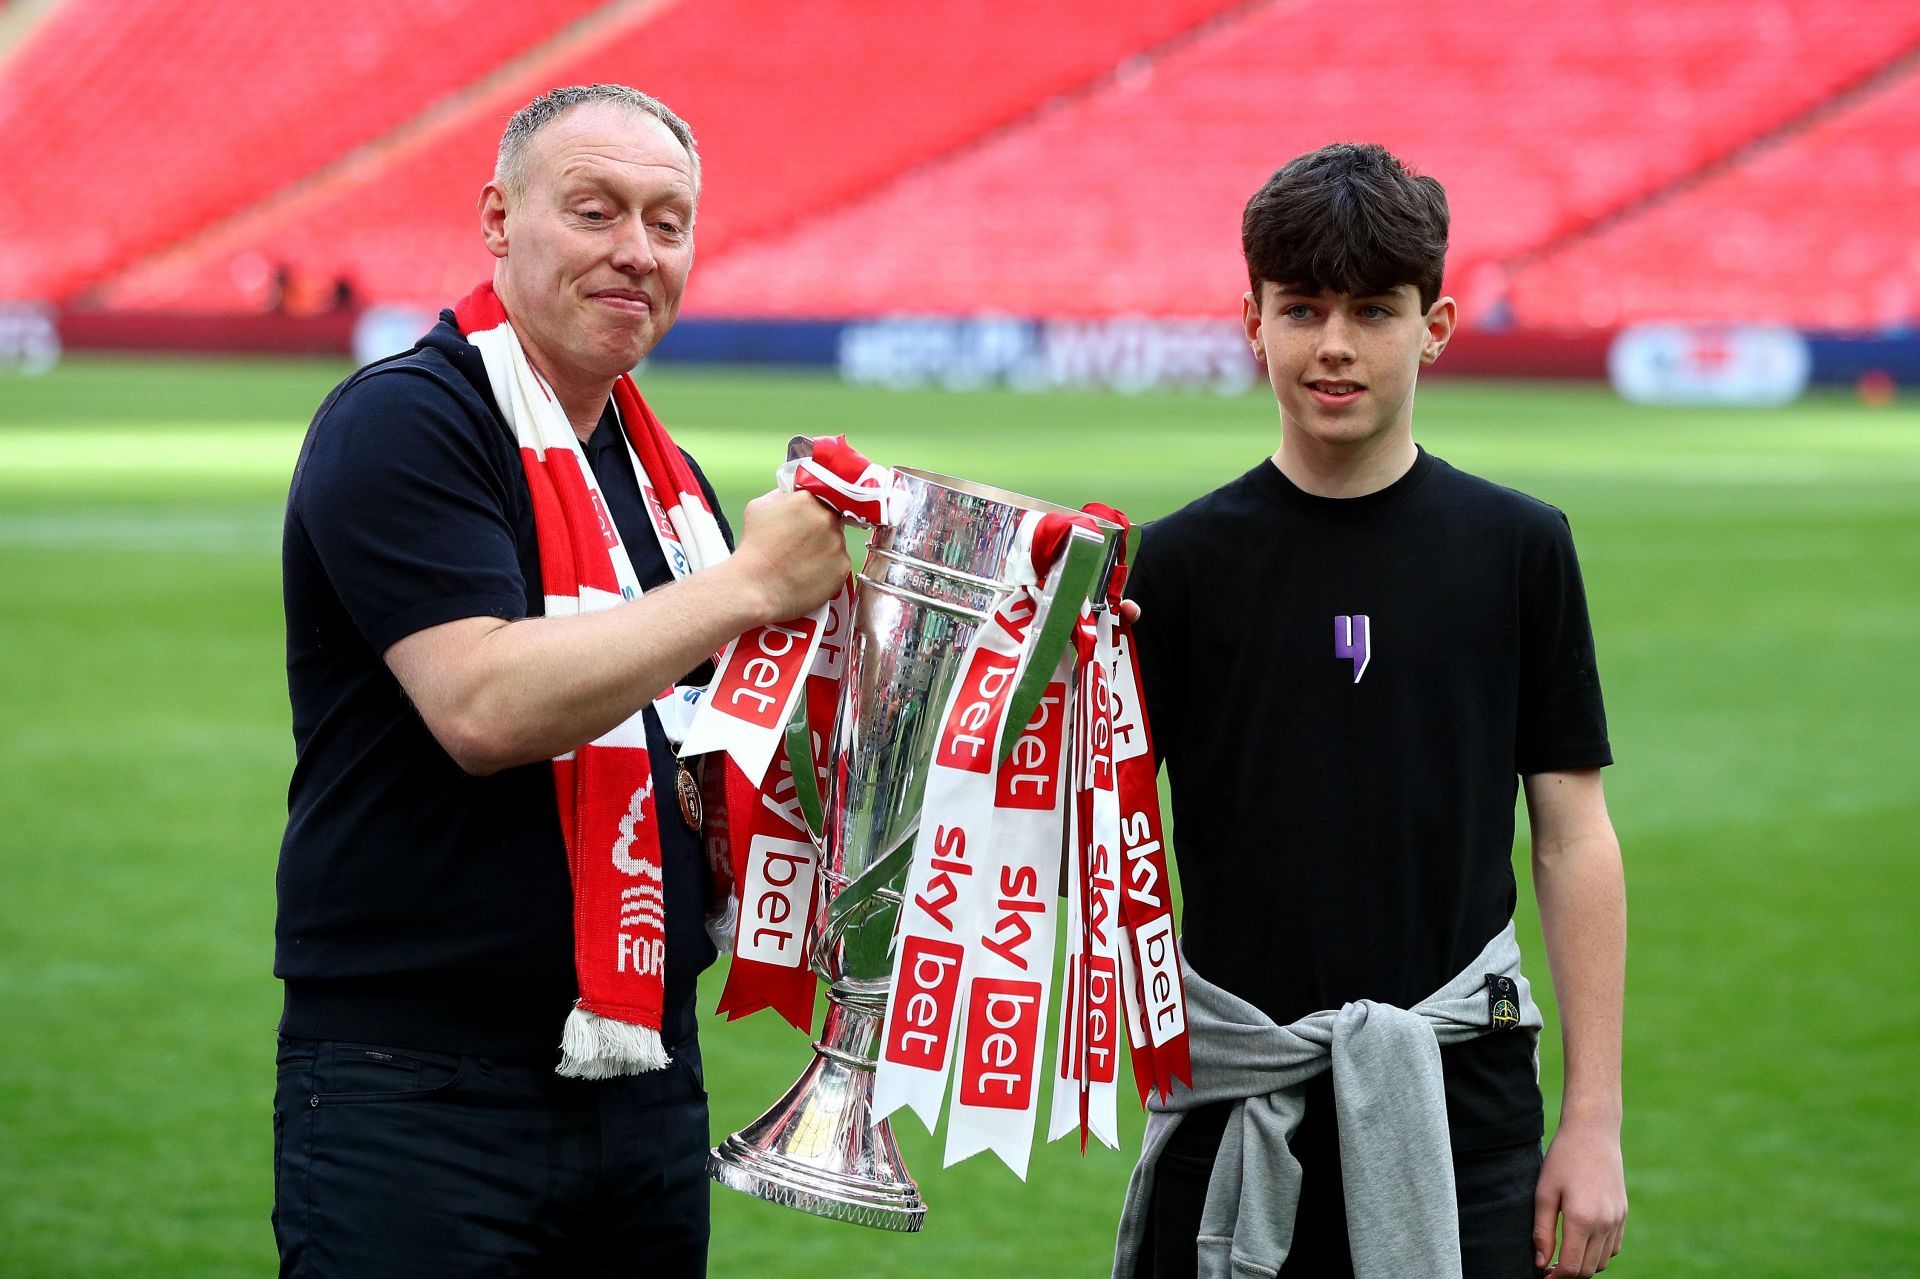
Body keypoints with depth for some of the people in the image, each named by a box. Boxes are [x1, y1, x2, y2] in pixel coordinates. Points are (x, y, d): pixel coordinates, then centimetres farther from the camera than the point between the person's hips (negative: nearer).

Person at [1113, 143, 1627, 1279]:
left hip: (1459, 1108, 0)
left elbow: (1575, 841, 4)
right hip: (1236, 1110, 0)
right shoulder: (1185, 559, 2)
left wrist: (1595, 1121, -1)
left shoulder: (1521, 548, 3)